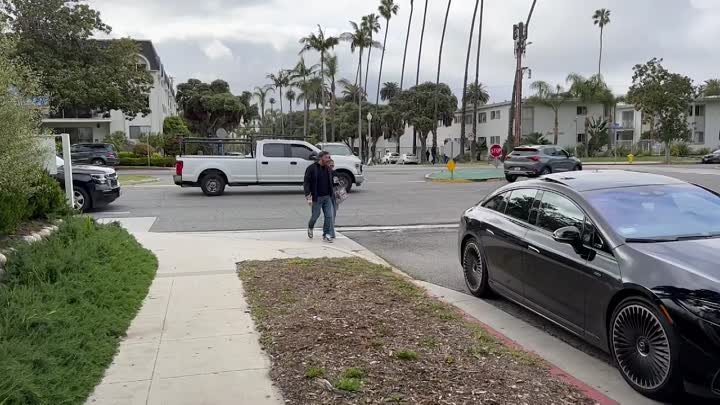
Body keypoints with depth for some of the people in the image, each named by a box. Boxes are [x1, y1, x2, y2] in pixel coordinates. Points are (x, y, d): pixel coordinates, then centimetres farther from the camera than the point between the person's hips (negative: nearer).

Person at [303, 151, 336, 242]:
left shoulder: (328, 169, 9)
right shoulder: (311, 168, -8)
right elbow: (306, 183, -10)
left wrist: (332, 194, 12)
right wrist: (308, 197, -17)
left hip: (327, 197, 5)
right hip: (316, 197, -5)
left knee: (329, 216, -2)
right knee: (315, 215, 6)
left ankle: (326, 235, 7)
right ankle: (310, 227, 37)